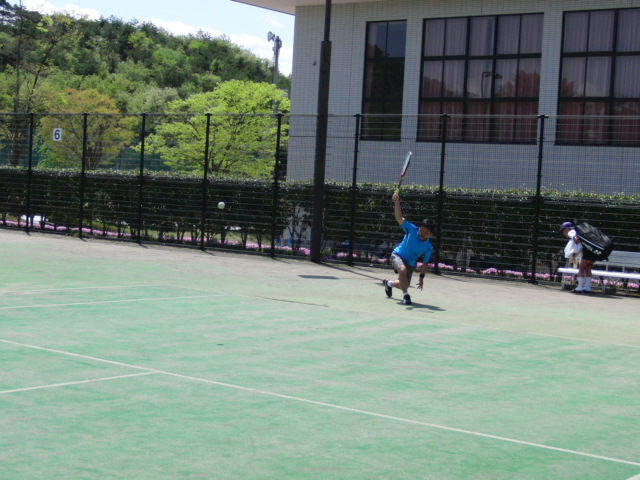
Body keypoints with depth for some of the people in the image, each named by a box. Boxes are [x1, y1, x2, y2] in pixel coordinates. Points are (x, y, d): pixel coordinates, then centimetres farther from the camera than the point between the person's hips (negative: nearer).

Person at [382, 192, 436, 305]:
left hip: (411, 264, 4)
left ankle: (388, 283, 51)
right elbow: (399, 218, -27)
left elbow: (425, 263, -9)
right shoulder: (412, 230, -20)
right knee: (403, 270, -37)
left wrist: (421, 277, -17)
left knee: (404, 285, 15)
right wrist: (397, 202, -40)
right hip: (397, 255, -4)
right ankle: (405, 295, -23)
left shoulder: (428, 247, -16)